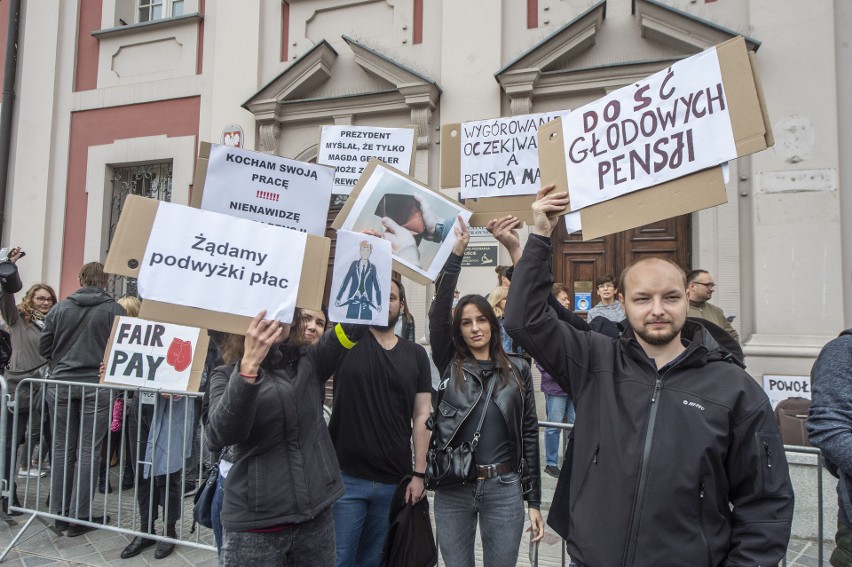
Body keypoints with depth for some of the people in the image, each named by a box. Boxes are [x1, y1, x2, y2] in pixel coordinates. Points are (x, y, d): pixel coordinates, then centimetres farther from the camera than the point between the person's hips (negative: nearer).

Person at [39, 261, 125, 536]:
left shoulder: (60, 308, 3)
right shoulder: (114, 310, -7)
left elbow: (43, 347, 7)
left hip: (62, 383, 3)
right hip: (96, 386, -3)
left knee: (62, 448, 13)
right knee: (87, 451, 3)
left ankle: (59, 513, 21)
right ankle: (79, 517, 7)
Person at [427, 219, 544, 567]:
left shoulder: (517, 369, 2)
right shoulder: (449, 365, 2)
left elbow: (529, 433, 4)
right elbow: (438, 312, -11)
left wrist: (534, 501, 3)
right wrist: (456, 254, -17)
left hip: (504, 489, 0)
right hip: (452, 489, 1)